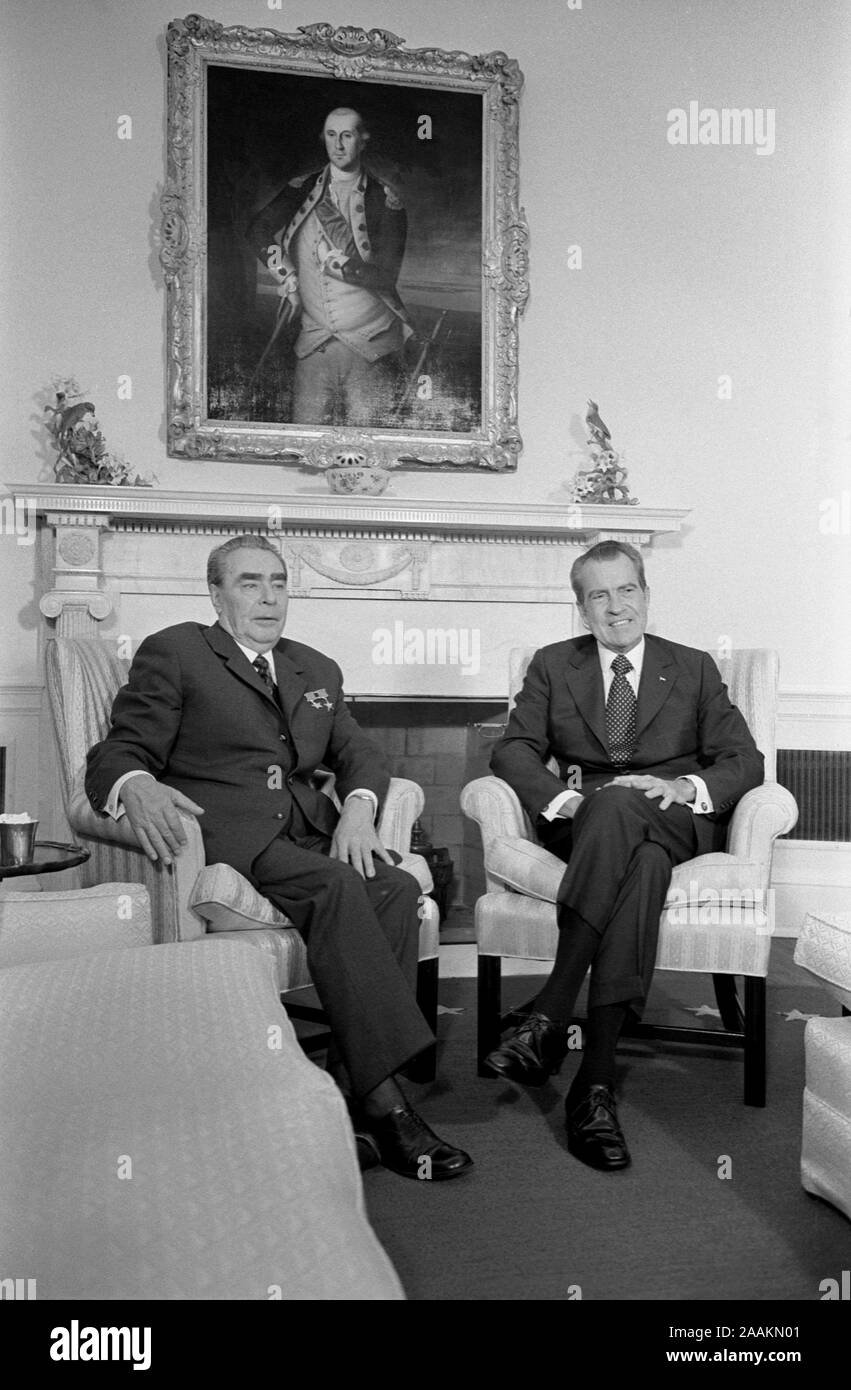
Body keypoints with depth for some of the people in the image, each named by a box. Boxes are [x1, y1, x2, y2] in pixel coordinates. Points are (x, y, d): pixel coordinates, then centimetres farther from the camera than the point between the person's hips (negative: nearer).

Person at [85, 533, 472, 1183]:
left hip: (308, 829, 5)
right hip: (220, 828, -5)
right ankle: (386, 1103, -29)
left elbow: (359, 752, 18)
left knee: (397, 887, -25)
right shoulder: (173, 653, 8)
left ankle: (368, 1104, -23)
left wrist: (358, 808, -6)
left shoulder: (317, 670, 25)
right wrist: (137, 788, -26)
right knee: (334, 886, -32)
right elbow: (118, 753, 0)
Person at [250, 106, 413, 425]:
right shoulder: (304, 189, 11)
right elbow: (259, 228, 4)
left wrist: (338, 263, -14)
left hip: (371, 343, -2)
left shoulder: (384, 199, 1)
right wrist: (286, 275, -7)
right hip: (314, 341, 3)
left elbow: (385, 278, -6)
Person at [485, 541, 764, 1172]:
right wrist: (561, 795, -18)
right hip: (582, 826, 0)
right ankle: (598, 1073, -39)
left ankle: (552, 1013, -39)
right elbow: (514, 749, 2)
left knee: (620, 806, -37)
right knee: (643, 860, -37)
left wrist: (687, 786, -15)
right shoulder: (552, 665, 15)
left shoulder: (694, 669, 15)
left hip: (677, 823, 0)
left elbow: (745, 761, 7)